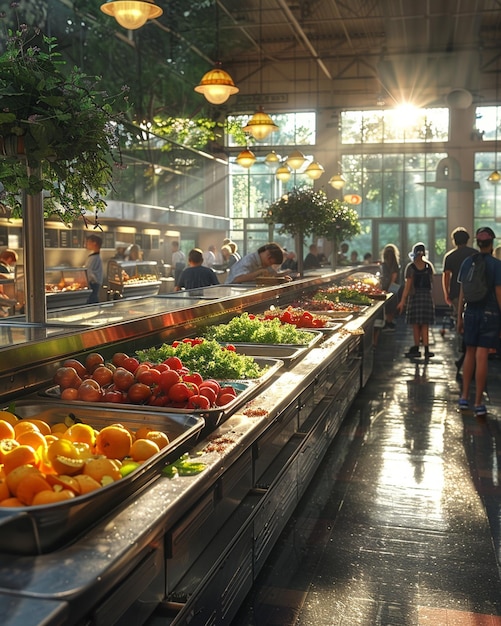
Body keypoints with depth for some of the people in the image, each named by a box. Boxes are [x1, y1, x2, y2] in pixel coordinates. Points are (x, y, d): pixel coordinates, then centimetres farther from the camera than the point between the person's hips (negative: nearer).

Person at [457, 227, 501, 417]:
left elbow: (462, 292, 5)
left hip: (471, 312, 3)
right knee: (482, 357, -2)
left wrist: (459, 317, 12)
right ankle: (478, 403, 3)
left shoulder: (467, 262, 2)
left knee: (470, 353, 17)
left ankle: (464, 397, 21)